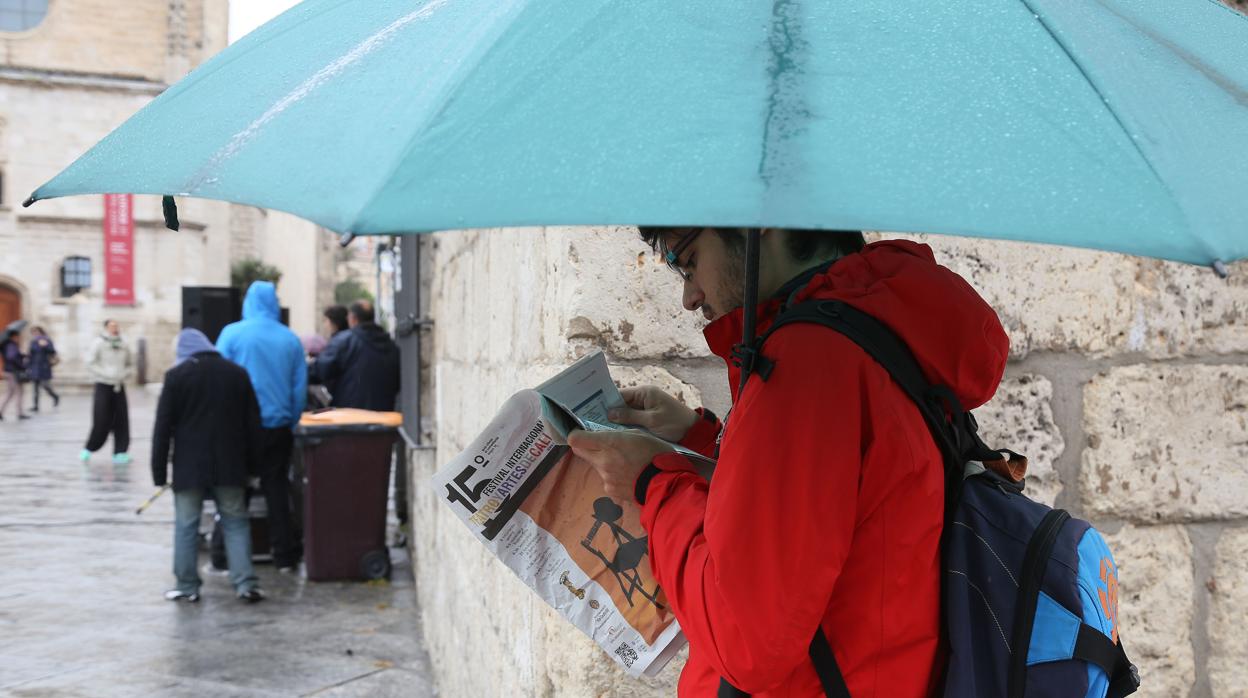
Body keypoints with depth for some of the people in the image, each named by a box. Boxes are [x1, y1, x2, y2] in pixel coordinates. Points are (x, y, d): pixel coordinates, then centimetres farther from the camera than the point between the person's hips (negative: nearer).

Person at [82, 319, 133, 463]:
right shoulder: (98, 343, -5)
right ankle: (88, 449, 15)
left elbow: (130, 364, 17)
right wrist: (107, 375, -17)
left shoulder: (123, 345, 8)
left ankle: (120, 453, 3)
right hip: (103, 386, -4)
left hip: (119, 387, 4)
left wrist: (124, 375, -2)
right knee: (101, 422, -4)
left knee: (121, 422, -1)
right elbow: (90, 364, -9)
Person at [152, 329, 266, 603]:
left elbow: (163, 427, -4)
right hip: (229, 466, 3)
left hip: (189, 466, -2)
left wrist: (159, 470, 0)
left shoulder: (176, 375, -3)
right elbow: (252, 423, 9)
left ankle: (187, 586, 9)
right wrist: (251, 464, 14)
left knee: (186, 526, 6)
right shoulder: (237, 373, 8)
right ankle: (246, 583, 1)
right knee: (236, 522, 7)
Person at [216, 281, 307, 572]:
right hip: (278, 425, 2)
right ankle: (284, 555, 11)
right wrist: (292, 422, 15)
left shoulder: (232, 333, -6)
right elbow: (300, 388, 6)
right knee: (277, 488, 10)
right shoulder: (290, 339, 2)